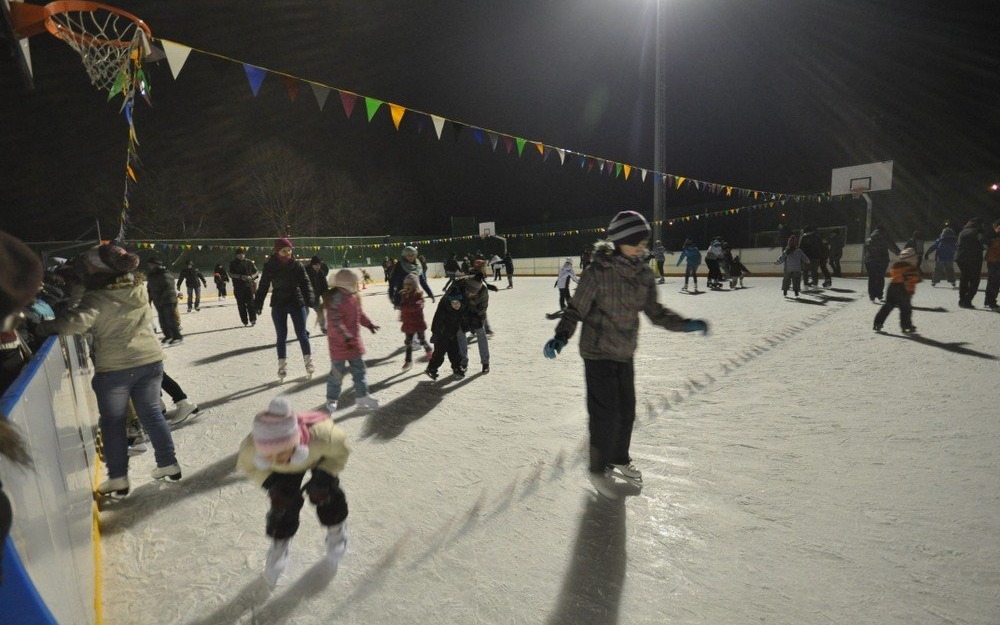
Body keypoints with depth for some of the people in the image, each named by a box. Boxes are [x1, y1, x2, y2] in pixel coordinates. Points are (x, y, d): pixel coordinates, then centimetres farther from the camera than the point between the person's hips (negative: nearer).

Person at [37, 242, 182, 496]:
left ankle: (118, 478, 19)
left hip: (114, 368, -5)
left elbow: (77, 322, -28)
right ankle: (168, 464, 21)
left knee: (112, 422, 12)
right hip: (151, 360, 5)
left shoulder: (98, 298, -16)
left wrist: (44, 326, -10)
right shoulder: (139, 287, 1)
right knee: (151, 412, 17)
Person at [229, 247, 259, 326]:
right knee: (241, 305, 3)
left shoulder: (249, 262, 6)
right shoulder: (233, 263, 4)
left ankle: (253, 319, 0)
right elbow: (230, 274, -3)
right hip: (238, 287, 0)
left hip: (248, 285, 0)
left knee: (251, 303, -6)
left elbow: (255, 272, 11)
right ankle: (245, 321, 9)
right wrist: (240, 276, -17)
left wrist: (251, 277, -10)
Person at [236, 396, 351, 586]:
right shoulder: (250, 447, -40)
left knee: (325, 495, 0)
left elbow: (341, 450, -23)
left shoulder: (322, 435, -47)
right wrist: (271, 484, -26)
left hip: (322, 459, -1)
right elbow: (246, 465, -14)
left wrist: (323, 478, -31)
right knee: (284, 504, 0)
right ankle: (279, 546, 32)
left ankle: (336, 532, 34)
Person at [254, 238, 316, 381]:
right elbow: (263, 286, 0)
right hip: (278, 305, 1)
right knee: (281, 336, 7)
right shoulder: (270, 266, -5)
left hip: (297, 302, 0)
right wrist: (258, 304, -2)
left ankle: (308, 362, 18)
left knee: (302, 334, 4)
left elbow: (305, 283, -12)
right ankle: (282, 365, 19)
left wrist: (309, 299, -27)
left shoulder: (297, 265, -6)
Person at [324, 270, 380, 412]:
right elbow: (334, 322, -28)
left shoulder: (354, 296, 6)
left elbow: (359, 313, 21)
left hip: (354, 341, 9)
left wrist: (368, 324, 12)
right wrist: (346, 338, -32)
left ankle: (362, 396, 23)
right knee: (338, 372, 4)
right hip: (339, 343, -8)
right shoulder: (336, 298, -22)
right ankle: (332, 400, 21)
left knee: (359, 369, 13)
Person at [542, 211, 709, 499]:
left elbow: (654, 311, 8)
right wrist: (561, 336, -29)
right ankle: (598, 469, 20)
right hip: (599, 352, -6)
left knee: (627, 410, 16)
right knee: (605, 414, -2)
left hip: (625, 353, 6)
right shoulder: (598, 271, -18)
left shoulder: (644, 273, 0)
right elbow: (576, 309, -15)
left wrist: (684, 324, -5)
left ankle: (619, 459, 40)